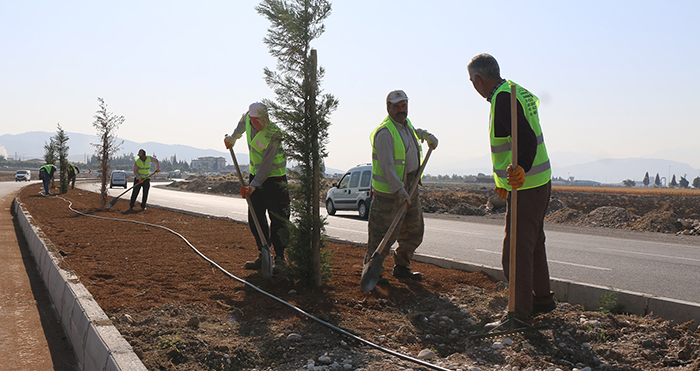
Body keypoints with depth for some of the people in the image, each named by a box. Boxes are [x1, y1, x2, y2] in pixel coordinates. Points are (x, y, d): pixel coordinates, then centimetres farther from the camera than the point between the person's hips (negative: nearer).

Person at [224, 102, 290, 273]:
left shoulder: (274, 134, -24)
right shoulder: (248, 118, -5)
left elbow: (266, 164, -26)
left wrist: (254, 185, -28)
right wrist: (233, 137, 31)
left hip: (274, 178, -7)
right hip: (255, 175, 7)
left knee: (278, 219, -8)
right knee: (255, 219, 7)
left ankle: (280, 258, 0)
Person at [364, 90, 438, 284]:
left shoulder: (405, 123, 11)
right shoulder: (385, 132, -19)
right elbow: (386, 166, -26)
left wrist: (427, 135, 32)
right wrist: (400, 190, -31)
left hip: (410, 188, 9)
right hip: (389, 191, -9)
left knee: (414, 231, 15)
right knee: (383, 233, -6)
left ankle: (401, 268, 29)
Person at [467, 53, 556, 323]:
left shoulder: (503, 98, -18)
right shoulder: (517, 91, 15)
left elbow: (527, 138, -30)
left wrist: (521, 169, -46)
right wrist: (505, 181, 30)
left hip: (525, 188, -11)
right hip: (540, 181, 11)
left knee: (516, 250, -5)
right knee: (533, 243, 21)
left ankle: (520, 312, 2)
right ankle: (542, 299, 35)